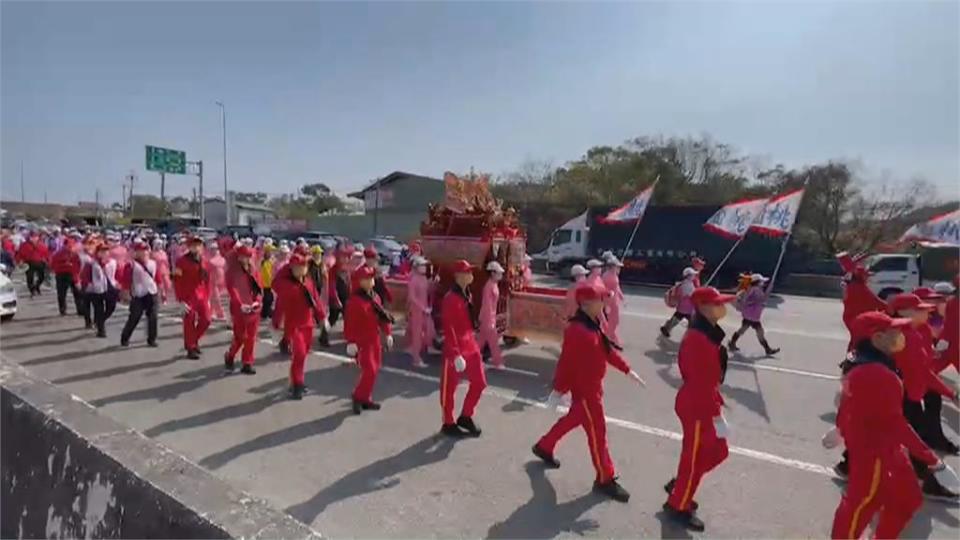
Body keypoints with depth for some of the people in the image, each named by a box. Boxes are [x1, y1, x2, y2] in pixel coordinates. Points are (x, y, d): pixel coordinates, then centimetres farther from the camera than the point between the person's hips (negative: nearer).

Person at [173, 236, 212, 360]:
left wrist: (207, 298, 10)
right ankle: (191, 348, 15)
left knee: (206, 320, 5)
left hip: (202, 297, 5)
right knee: (189, 323, 3)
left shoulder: (203, 261, 8)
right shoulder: (182, 261, -10)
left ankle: (194, 340, 30)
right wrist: (181, 300, -15)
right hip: (188, 298, -5)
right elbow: (177, 282, -12)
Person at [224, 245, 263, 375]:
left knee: (251, 338, 7)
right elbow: (232, 290, -16)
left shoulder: (253, 271, 10)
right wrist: (240, 305, -28)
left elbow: (259, 288, 6)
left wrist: (257, 301, -12)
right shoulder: (232, 272, -6)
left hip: (254, 309, 5)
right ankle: (229, 357, 25)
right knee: (240, 337, -2)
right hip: (239, 310, -5)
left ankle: (247, 364, 15)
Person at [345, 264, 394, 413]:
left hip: (375, 340, 8)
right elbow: (350, 322, -18)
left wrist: (388, 333, 10)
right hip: (362, 342, -8)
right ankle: (359, 398, 10)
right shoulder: (354, 300, -15)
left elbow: (383, 316, 14)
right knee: (369, 371, -10)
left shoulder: (375, 297, 8)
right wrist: (351, 342, -21)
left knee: (374, 370, 12)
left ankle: (366, 399, 25)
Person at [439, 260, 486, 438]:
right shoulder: (450, 298, -18)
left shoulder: (467, 294, 10)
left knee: (479, 382, 12)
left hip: (470, 345, 9)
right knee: (449, 387, 7)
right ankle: (448, 424, 23)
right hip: (454, 349, -9)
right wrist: (456, 355, -25)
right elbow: (448, 329, -22)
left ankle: (465, 417, 29)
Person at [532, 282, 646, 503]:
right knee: (597, 430, 1)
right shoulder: (576, 330, -27)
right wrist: (558, 389, -20)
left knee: (574, 419, 24)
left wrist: (628, 370, 12)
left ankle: (543, 447, 43)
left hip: (593, 385, 10)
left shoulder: (594, 325, 4)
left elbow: (608, 350, 13)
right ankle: (605, 479, 17)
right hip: (583, 388, -10)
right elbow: (566, 362, -24)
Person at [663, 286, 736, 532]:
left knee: (718, 452, 21)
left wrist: (715, 405, 20)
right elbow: (700, 382, -26)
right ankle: (677, 506, 27)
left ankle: (678, 485, 37)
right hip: (696, 407, -10)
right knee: (694, 457, 7)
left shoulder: (708, 333, 6)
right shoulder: (697, 339, -26)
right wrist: (715, 413, -22)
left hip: (704, 403, 10)